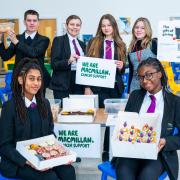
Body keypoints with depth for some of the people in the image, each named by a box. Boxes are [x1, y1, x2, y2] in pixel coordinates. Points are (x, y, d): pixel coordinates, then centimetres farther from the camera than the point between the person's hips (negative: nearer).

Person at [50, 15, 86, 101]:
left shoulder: (82, 44, 15)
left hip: (79, 85, 5)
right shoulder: (59, 40, 0)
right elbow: (54, 64, -8)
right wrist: (68, 61, -25)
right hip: (63, 85, -5)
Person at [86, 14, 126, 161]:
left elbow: (123, 70, 12)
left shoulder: (120, 45, 10)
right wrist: (87, 87, -8)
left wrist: (121, 67, -12)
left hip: (115, 87, 2)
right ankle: (103, 149, 10)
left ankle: (109, 150, 15)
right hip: (97, 86, -2)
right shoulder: (93, 42, 4)